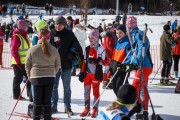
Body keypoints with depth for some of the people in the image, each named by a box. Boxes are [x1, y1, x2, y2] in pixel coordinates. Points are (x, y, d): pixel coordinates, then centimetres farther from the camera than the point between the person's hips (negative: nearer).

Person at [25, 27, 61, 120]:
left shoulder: (32, 49, -7)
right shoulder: (54, 50, -1)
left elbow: (27, 65, -1)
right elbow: (57, 65, 6)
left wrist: (30, 76, 13)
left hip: (36, 77, -1)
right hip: (50, 78, 1)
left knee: (37, 101, 6)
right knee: (47, 101, 8)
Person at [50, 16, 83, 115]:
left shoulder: (69, 34, -4)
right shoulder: (51, 33, -1)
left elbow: (77, 47, -2)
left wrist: (81, 58, -6)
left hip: (66, 65, -1)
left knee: (67, 87, 9)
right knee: (54, 87, 9)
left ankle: (67, 107, 16)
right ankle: (54, 106, 18)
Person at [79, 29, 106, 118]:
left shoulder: (100, 49, -6)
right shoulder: (87, 49, 12)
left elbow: (102, 61, -10)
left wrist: (95, 61, -27)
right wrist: (82, 72, 13)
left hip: (96, 74, -5)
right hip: (87, 73, 6)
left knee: (96, 91, 1)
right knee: (86, 91, 8)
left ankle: (95, 109, 10)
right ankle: (87, 108, 17)